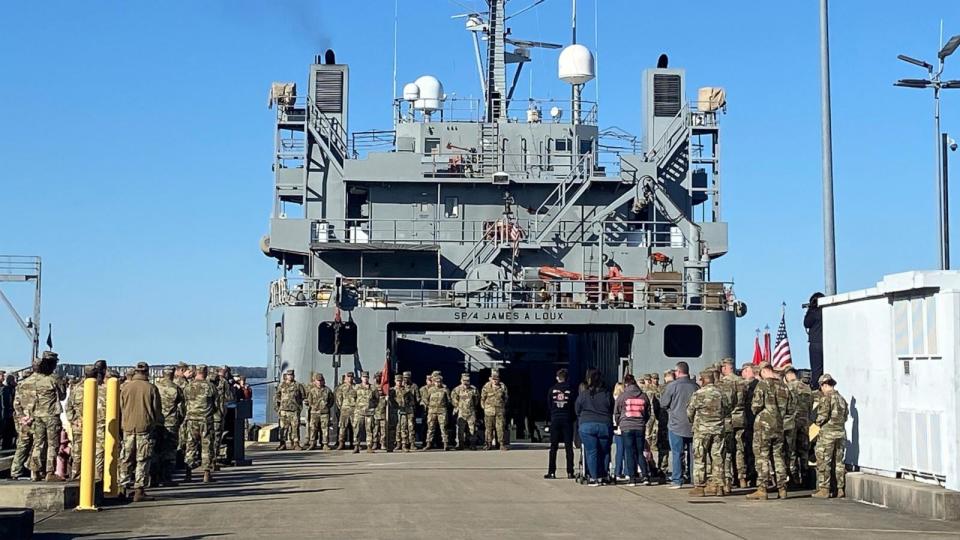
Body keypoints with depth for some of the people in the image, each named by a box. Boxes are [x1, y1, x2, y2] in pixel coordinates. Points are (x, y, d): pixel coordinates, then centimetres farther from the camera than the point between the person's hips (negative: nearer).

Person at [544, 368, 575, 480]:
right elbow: (574, 406, 1)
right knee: (569, 447, 3)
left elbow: (549, 405, 6)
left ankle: (551, 472, 1)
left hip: (555, 420, 1)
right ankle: (570, 472, 1)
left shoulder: (552, 389, 0)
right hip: (567, 420, -1)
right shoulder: (570, 389, -4)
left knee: (553, 447, 4)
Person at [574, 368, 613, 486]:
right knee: (604, 452, 11)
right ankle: (603, 476, 13)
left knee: (591, 452, 3)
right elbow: (612, 410, 9)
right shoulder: (607, 394, -1)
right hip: (605, 425, 1)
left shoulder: (583, 394, -3)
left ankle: (594, 477, 1)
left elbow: (577, 411, 8)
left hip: (587, 426, -1)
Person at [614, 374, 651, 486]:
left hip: (626, 427, -2)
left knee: (630, 453, 4)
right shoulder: (644, 396, 3)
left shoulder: (622, 396, -4)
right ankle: (645, 475, -3)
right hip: (640, 428, 2)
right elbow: (648, 413, 11)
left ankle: (632, 478, 3)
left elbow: (616, 413, 3)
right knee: (640, 453, 11)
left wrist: (618, 424, 19)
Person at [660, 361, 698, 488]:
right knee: (692, 453, 10)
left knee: (676, 453, 1)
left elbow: (663, 403, -5)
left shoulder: (673, 386, -11)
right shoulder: (695, 386, 0)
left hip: (676, 424, -4)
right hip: (692, 425, 4)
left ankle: (677, 480, -1)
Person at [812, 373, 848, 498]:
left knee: (823, 462, -2)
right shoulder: (841, 398, 14)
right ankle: (840, 489, 11)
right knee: (839, 461, 11)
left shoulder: (826, 397, -10)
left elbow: (823, 415, -17)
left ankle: (824, 489, -3)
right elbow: (846, 416, 17)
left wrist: (817, 422, 2)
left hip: (828, 432, -7)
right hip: (841, 432, 7)